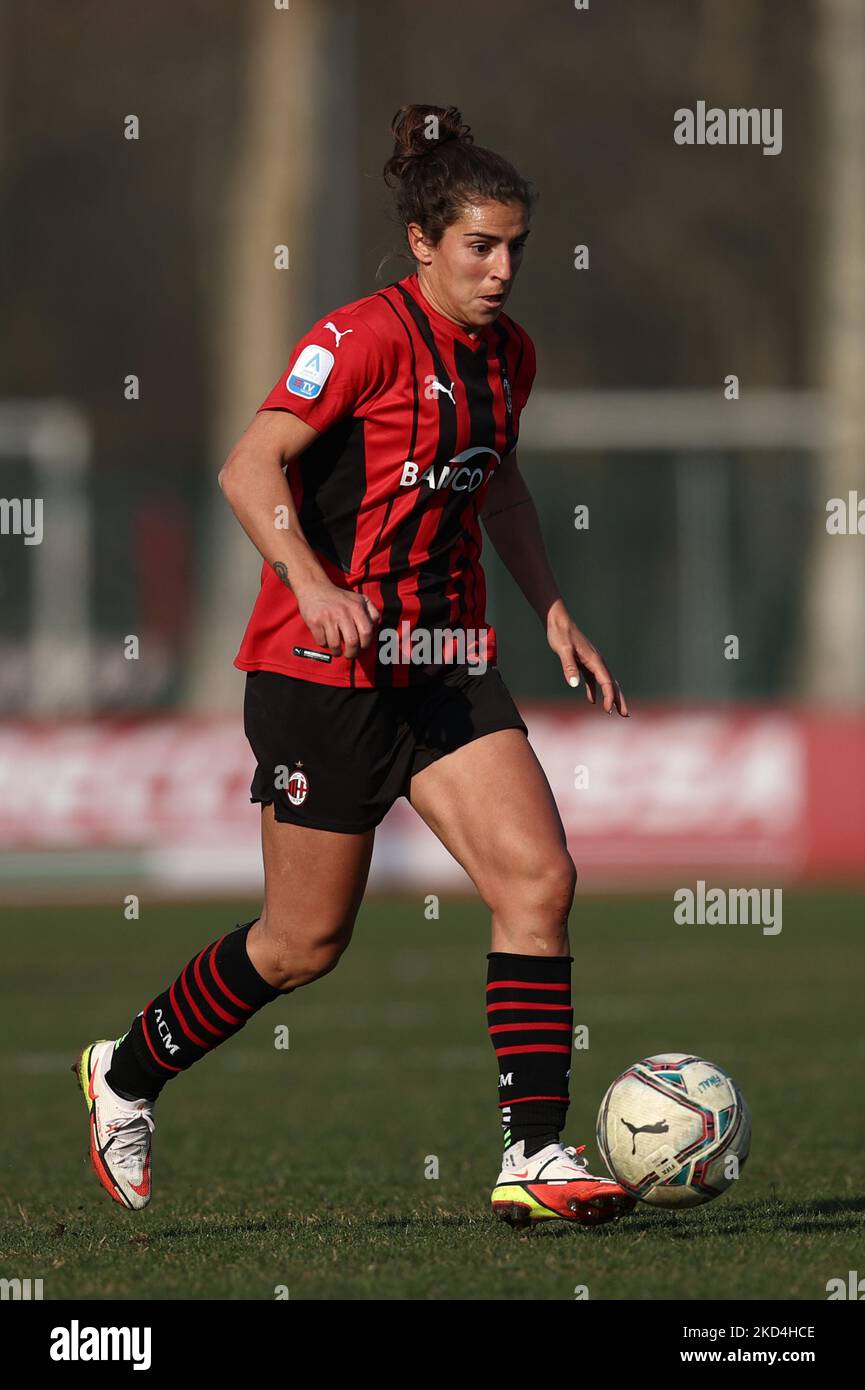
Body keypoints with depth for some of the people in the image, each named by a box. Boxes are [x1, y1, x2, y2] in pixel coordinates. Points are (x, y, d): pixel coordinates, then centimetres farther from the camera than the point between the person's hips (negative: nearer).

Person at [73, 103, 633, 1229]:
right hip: (326, 670, -7)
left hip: (443, 664, 7)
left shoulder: (506, 354, 9)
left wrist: (555, 616, 21)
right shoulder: (368, 336, -15)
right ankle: (125, 1075, 27)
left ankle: (535, 1157, -10)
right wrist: (311, 583, -37)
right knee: (305, 944, 2)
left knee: (539, 879, -11)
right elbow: (250, 468, -23)